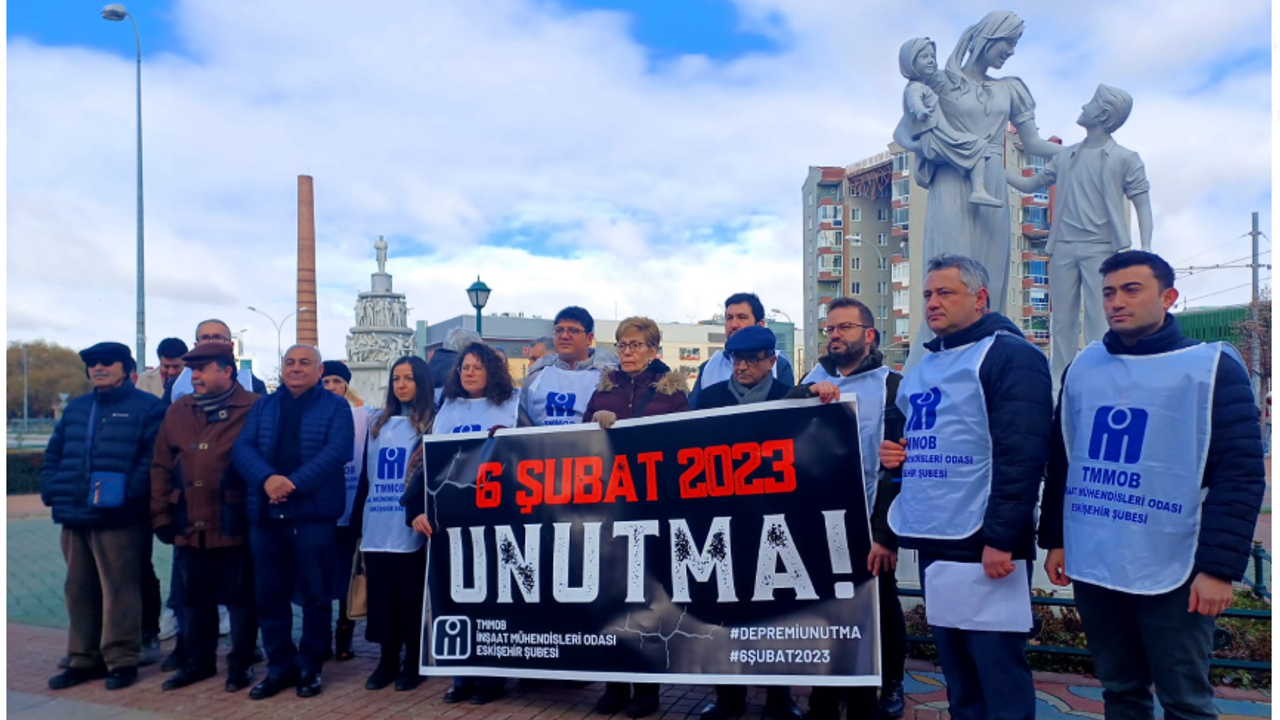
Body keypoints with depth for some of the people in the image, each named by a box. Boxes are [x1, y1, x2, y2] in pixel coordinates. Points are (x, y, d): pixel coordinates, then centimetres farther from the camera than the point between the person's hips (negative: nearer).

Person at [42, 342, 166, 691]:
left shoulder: (147, 407, -3)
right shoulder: (75, 408, 19)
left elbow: (155, 456, -12)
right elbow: (54, 453, 21)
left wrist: (128, 492, -20)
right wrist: (51, 490, 6)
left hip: (118, 519, -7)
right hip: (74, 517, 7)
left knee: (118, 591, -2)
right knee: (79, 591, 15)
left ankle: (122, 661, 8)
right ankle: (83, 659, 27)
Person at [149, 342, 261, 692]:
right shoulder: (178, 411, 9)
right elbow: (161, 466, 10)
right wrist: (161, 515, 5)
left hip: (235, 526, -5)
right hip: (189, 526, 5)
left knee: (239, 598, 7)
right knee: (194, 597, 17)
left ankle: (241, 664, 22)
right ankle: (197, 661, 33)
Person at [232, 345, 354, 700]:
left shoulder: (335, 406, 2)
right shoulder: (264, 406, 14)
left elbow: (336, 451, -12)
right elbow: (242, 447, 1)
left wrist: (295, 482, -22)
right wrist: (267, 478, -19)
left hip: (314, 513, -4)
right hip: (266, 514, 4)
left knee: (314, 594, 4)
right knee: (269, 594, 10)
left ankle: (310, 666, 18)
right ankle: (279, 665, 24)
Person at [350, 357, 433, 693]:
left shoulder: (432, 424, 1)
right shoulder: (377, 422, 15)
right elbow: (365, 473, 15)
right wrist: (357, 518, 13)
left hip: (410, 528, -4)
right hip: (376, 528, 4)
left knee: (410, 597, 3)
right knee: (381, 596, 9)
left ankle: (413, 662, 16)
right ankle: (388, 660, 22)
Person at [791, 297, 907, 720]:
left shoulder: (892, 387, -3)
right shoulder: (814, 380, 9)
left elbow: (899, 466, -8)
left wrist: (886, 533, -15)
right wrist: (807, 393, -22)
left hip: (868, 528, -3)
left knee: (878, 614, 11)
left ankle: (889, 685, 35)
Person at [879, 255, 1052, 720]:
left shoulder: (1009, 355, -9)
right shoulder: (924, 368, 17)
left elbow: (1021, 454, -18)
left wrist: (1001, 538, -21)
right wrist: (894, 452, 5)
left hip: (984, 544, -8)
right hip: (934, 543, 8)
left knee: (998, 671, 0)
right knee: (956, 669, 17)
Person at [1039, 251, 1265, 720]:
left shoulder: (1211, 367, -5)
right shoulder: (1083, 367, 8)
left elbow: (1240, 475, -9)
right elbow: (1061, 461, 13)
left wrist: (1220, 566, -15)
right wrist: (1054, 540, 11)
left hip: (1172, 574, -4)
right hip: (1092, 569, 4)